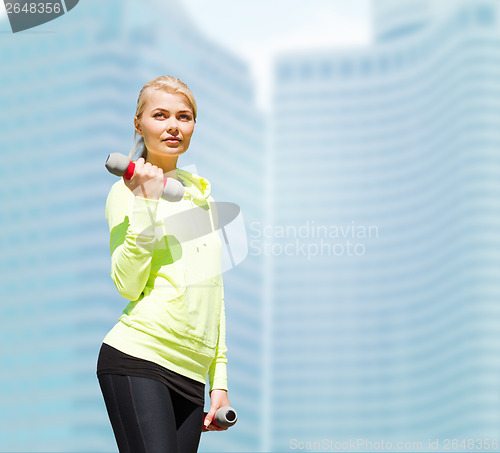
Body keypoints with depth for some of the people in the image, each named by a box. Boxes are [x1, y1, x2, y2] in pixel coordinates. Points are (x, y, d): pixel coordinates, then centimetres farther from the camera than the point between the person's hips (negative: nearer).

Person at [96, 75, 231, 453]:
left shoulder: (200, 190, 20)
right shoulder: (128, 191, 1)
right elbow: (128, 285, -12)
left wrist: (219, 378, 19)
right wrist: (145, 202, -15)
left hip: (191, 370, 6)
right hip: (137, 357, -6)